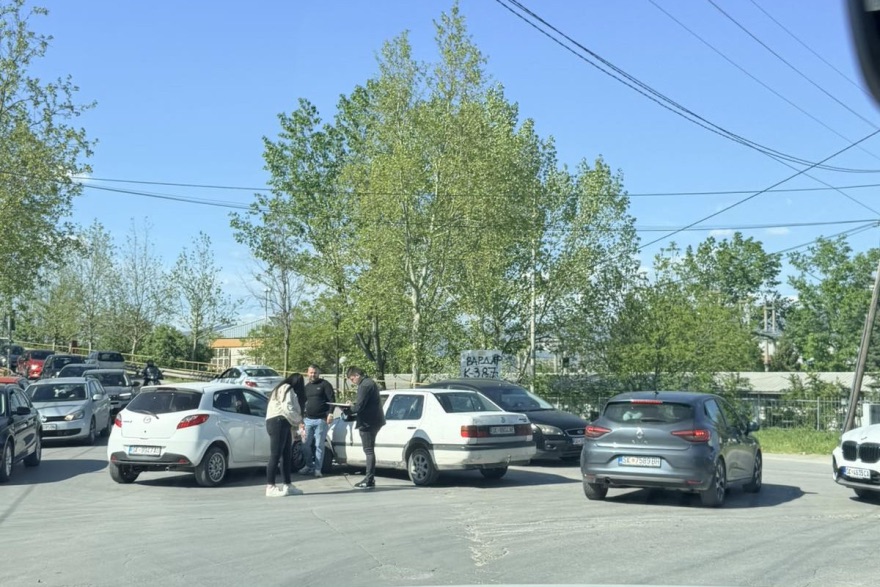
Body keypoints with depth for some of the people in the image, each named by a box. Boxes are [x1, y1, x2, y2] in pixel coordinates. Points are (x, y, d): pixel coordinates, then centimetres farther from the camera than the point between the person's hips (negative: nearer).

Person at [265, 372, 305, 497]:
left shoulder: (282, 389, 27)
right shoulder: (287, 389, -5)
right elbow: (287, 408, -16)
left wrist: (295, 422, 8)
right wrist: (299, 419, -2)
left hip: (283, 424, 11)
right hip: (278, 422, -11)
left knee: (286, 455, 11)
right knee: (275, 455, -12)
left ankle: (287, 485, 14)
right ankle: (270, 487, -15)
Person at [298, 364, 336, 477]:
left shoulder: (325, 384, -1)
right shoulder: (306, 387, 19)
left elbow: (332, 399, -8)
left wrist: (330, 413, -19)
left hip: (321, 420, -6)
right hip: (308, 420, 6)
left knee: (319, 445, -4)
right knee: (305, 444, 5)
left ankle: (317, 469, 2)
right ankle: (309, 466, 19)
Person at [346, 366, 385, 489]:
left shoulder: (365, 385, -17)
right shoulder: (369, 382, 17)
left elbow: (359, 407, -22)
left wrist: (347, 409, -3)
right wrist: (352, 406, 10)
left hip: (368, 423, -11)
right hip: (373, 422, 11)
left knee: (369, 451, -8)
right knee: (369, 451, 15)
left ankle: (369, 480, -6)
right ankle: (369, 479, 21)